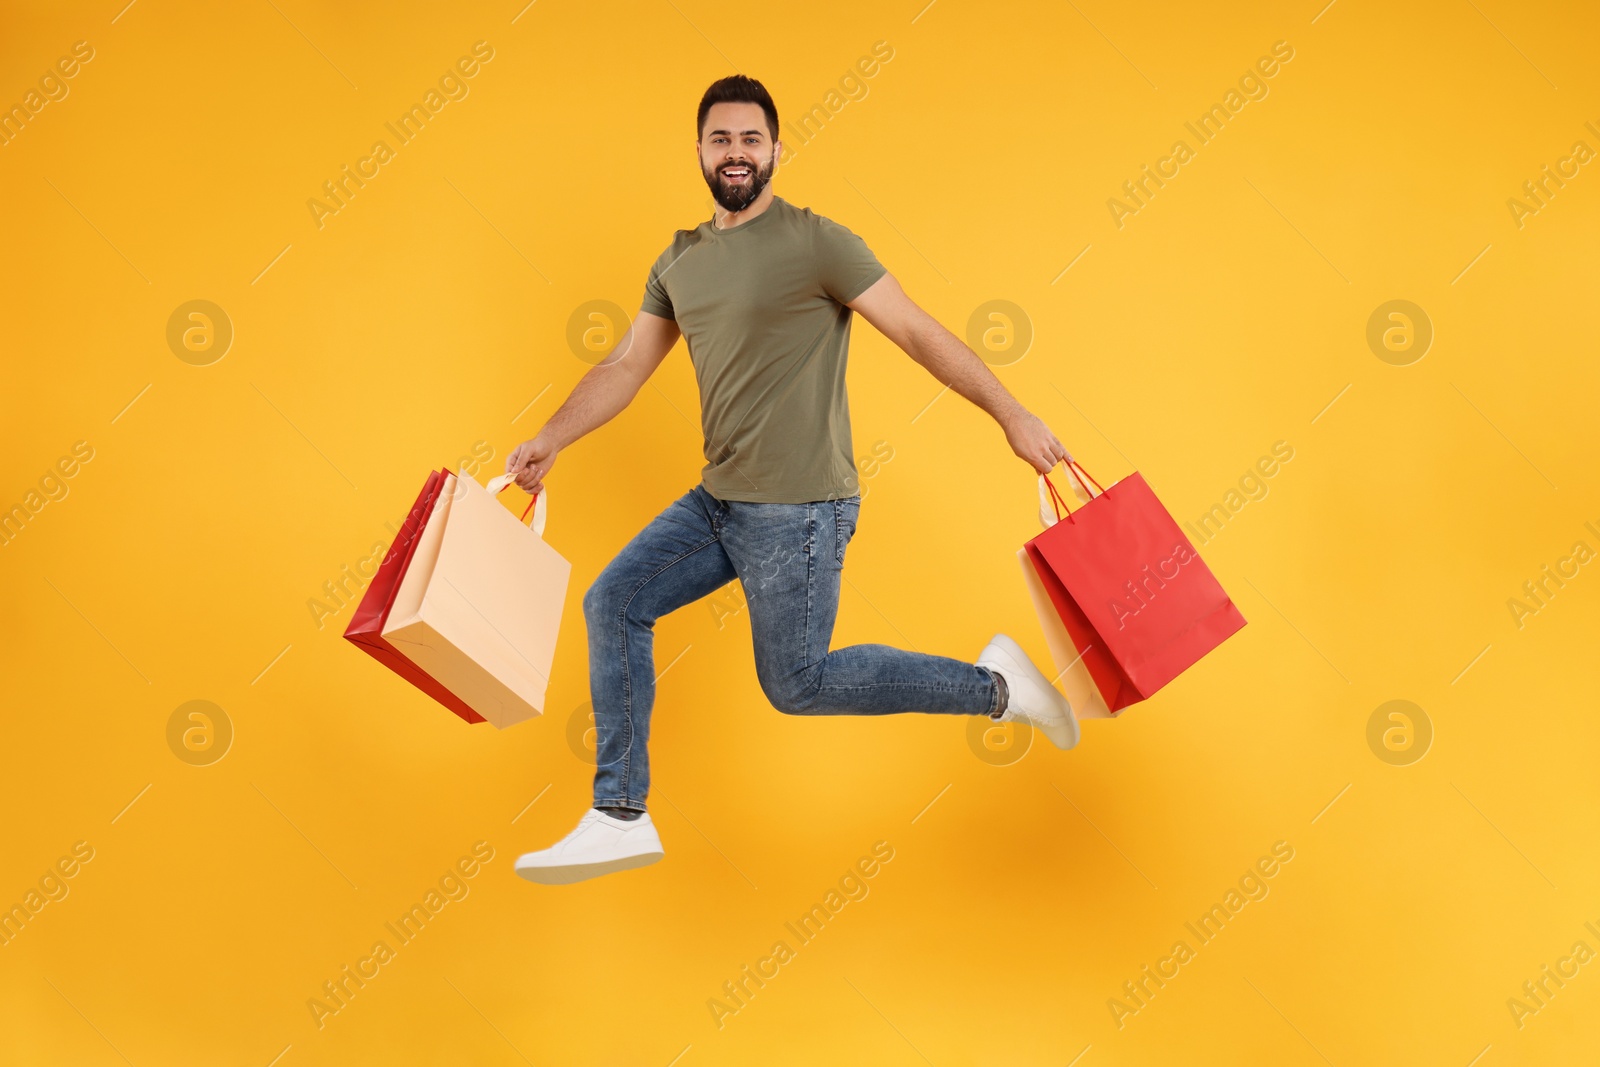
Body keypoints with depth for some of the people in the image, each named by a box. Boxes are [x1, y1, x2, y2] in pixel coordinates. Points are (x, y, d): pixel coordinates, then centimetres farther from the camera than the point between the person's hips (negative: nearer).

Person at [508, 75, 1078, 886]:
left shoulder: (814, 242, -10)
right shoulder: (680, 262, 12)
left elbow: (919, 333, -11)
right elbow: (626, 365, 15)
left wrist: (1011, 414, -15)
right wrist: (550, 441, 4)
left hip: (797, 511, -7)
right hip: (718, 500, 7)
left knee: (796, 685, -2)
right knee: (612, 604, 3)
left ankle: (993, 685, 12)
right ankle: (619, 818, 10)